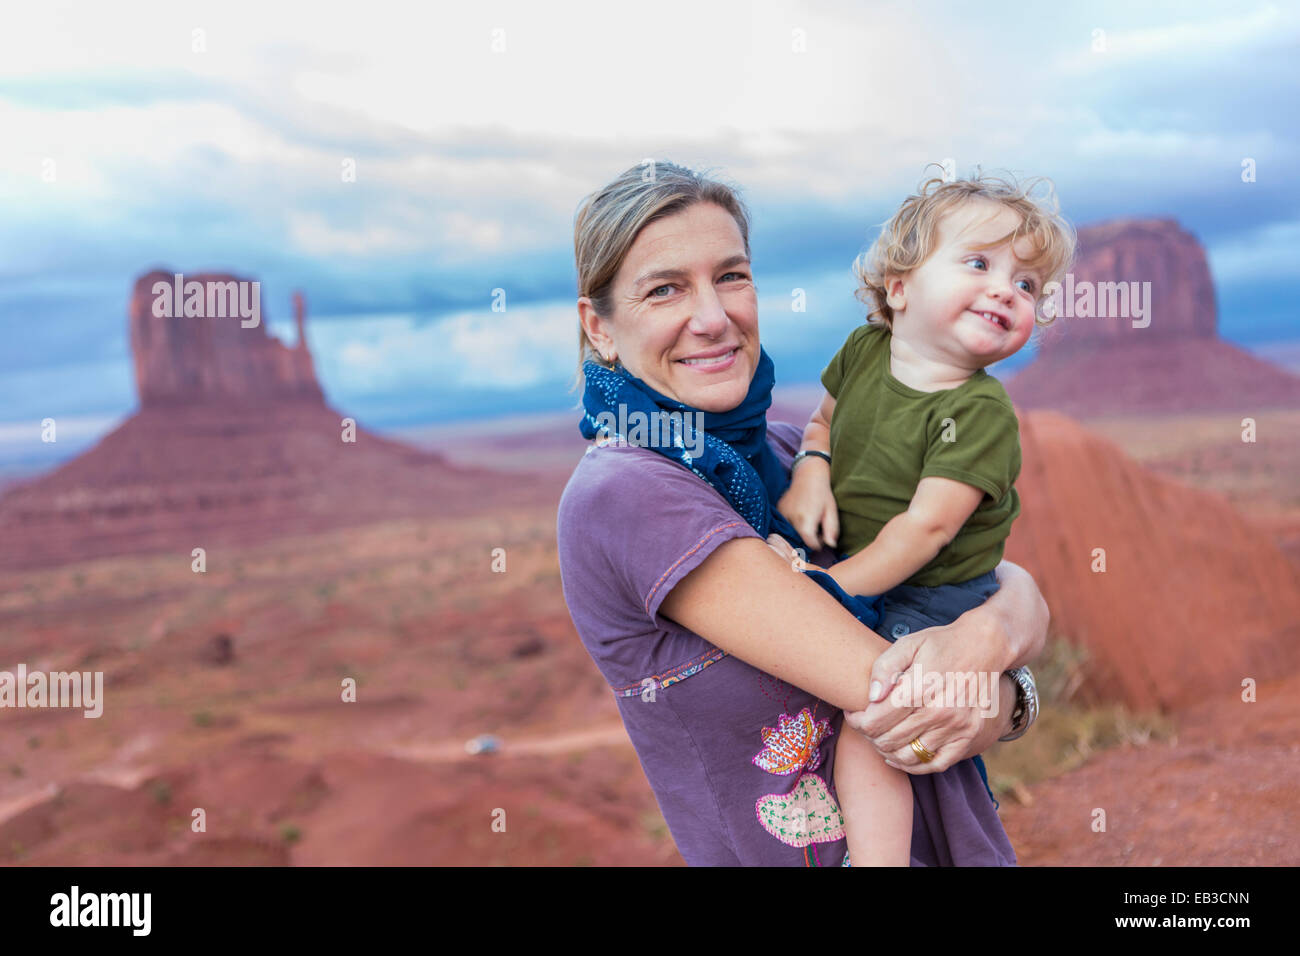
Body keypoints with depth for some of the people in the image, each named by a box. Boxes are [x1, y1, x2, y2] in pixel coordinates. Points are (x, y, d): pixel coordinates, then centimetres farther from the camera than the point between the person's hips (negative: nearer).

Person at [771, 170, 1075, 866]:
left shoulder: (979, 412, -22)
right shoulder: (866, 348, -3)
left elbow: (928, 525, -26)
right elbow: (826, 417, 15)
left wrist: (836, 585, -28)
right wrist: (810, 469, -6)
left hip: (927, 598, -7)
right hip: (852, 564, 8)